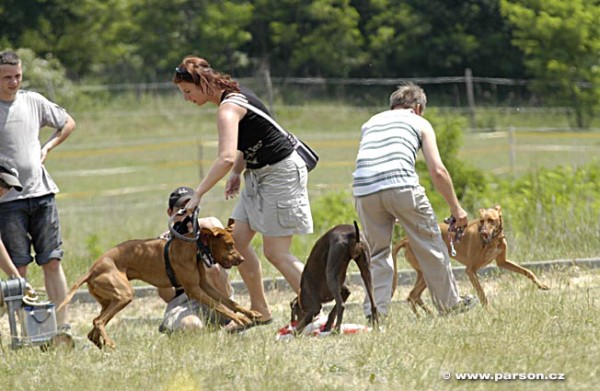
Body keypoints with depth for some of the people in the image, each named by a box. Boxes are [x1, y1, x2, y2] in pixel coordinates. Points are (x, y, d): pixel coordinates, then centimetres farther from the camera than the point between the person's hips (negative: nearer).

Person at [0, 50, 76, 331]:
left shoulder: (33, 102, 8)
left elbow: (68, 124, 24)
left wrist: (47, 148, 9)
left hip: (41, 192, 3)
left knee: (52, 262, 1)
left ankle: (63, 326, 2)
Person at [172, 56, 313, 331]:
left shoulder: (228, 108, -24)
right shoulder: (232, 94, 6)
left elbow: (226, 158, -37)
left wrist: (198, 195, -34)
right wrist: (237, 173, 4)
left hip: (281, 172, -10)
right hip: (259, 174, 10)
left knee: (275, 252, -8)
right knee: (237, 239, 8)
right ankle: (259, 310, 15)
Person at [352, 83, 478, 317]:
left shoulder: (371, 122, 31)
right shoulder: (419, 123, 20)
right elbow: (437, 171, 11)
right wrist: (456, 208, 20)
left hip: (364, 191, 3)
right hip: (401, 184, -3)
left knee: (377, 253, 16)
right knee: (430, 245, 13)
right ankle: (449, 304, 24)